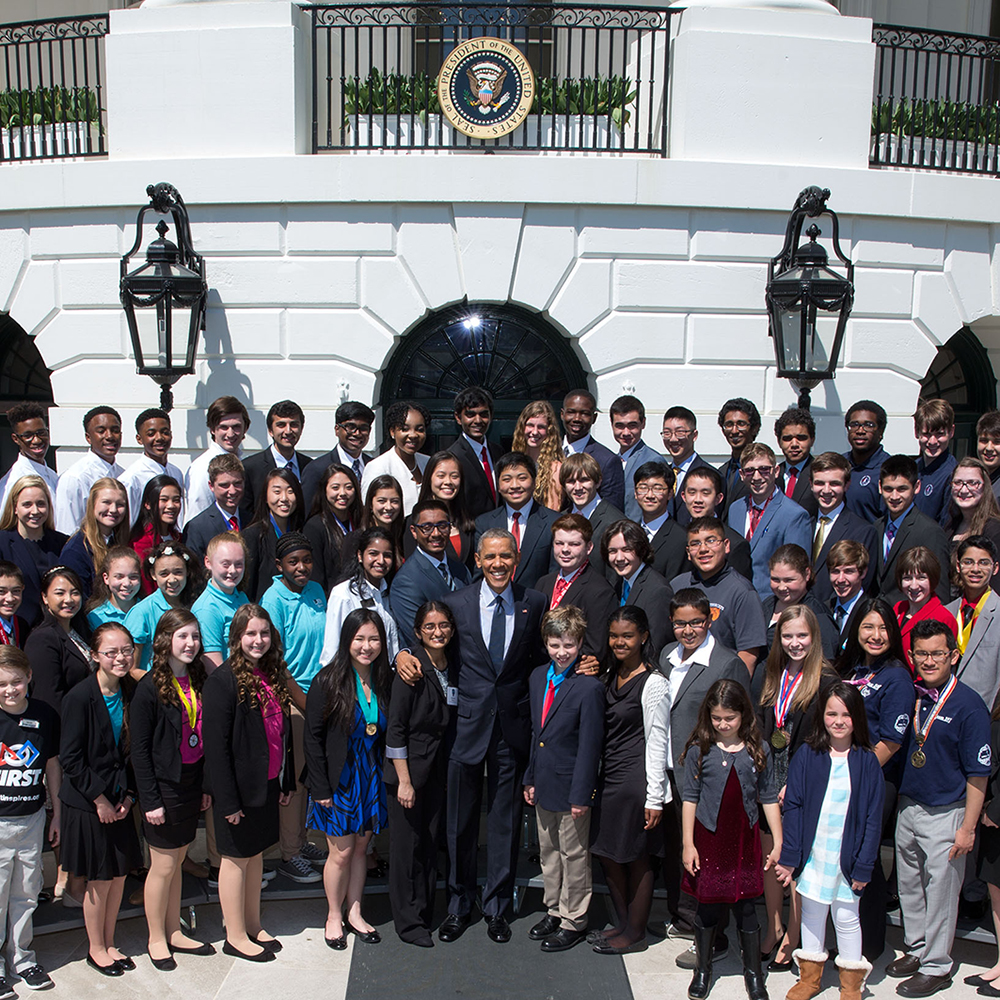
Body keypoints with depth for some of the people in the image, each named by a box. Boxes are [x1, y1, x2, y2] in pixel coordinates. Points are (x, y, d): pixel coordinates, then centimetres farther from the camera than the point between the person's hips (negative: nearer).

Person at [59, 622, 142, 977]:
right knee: (100, 880, 6)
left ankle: (109, 943, 31)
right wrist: (100, 800, -14)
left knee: (119, 875, 12)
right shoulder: (79, 697, -17)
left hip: (119, 802, 5)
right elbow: (70, 758, -16)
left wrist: (128, 795, 0)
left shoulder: (131, 693, 0)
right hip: (87, 804, -5)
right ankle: (96, 948, 27)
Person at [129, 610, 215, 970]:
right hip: (164, 788, -5)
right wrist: (150, 800, -15)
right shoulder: (150, 687, -13)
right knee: (163, 866, 5)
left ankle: (174, 933, 28)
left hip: (191, 787, 6)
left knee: (177, 862, 16)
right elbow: (139, 749, -13)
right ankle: (156, 940, 22)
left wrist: (206, 787, 9)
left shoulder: (198, 681, 5)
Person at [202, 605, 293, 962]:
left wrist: (286, 781, 11)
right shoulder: (223, 681, -17)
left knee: (256, 853, 17)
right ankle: (235, 936, 20)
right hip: (239, 788, -7)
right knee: (236, 858, 6)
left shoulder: (273, 676, 7)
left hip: (267, 785, 7)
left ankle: (253, 926, 31)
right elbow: (215, 745, -18)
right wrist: (227, 800, -19)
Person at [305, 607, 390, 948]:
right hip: (339, 778, -4)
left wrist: (388, 778, 0)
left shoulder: (384, 682, 0)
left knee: (361, 848, 14)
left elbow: (388, 734, 7)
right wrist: (320, 788, -12)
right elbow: (313, 737, -11)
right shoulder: (328, 681, -13)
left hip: (371, 778, 4)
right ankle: (334, 916, 26)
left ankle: (354, 912, 31)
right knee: (341, 853, 5)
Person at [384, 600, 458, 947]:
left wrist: (445, 768, 7)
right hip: (408, 766, -6)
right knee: (407, 844, 3)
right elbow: (396, 728, -14)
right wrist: (404, 780, -15)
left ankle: (426, 912, 27)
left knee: (430, 842, 13)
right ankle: (408, 922, 17)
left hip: (438, 768, 6)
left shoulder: (452, 668, 5)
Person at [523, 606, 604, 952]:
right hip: (543, 784, 7)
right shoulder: (537, 677, 3)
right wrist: (530, 778, 11)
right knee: (548, 851, 20)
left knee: (574, 855, 9)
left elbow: (589, 746, -18)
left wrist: (581, 795, -16)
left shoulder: (589, 687, -20)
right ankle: (553, 910, 37)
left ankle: (574, 921, 25)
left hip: (570, 786, -7)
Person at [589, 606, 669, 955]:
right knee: (606, 853, 13)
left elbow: (657, 742, -13)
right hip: (608, 778, 7)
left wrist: (654, 798, -13)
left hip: (635, 780, -7)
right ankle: (622, 923, 30)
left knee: (637, 859, 5)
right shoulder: (610, 676, 9)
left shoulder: (653, 683, -13)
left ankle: (635, 933, 20)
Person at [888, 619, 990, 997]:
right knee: (909, 884, 18)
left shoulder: (968, 705, -16)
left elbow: (978, 773, -14)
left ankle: (936, 966, 23)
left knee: (940, 890, 7)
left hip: (945, 814, -6)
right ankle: (916, 949, 36)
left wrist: (967, 828, -14)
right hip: (908, 806, 6)